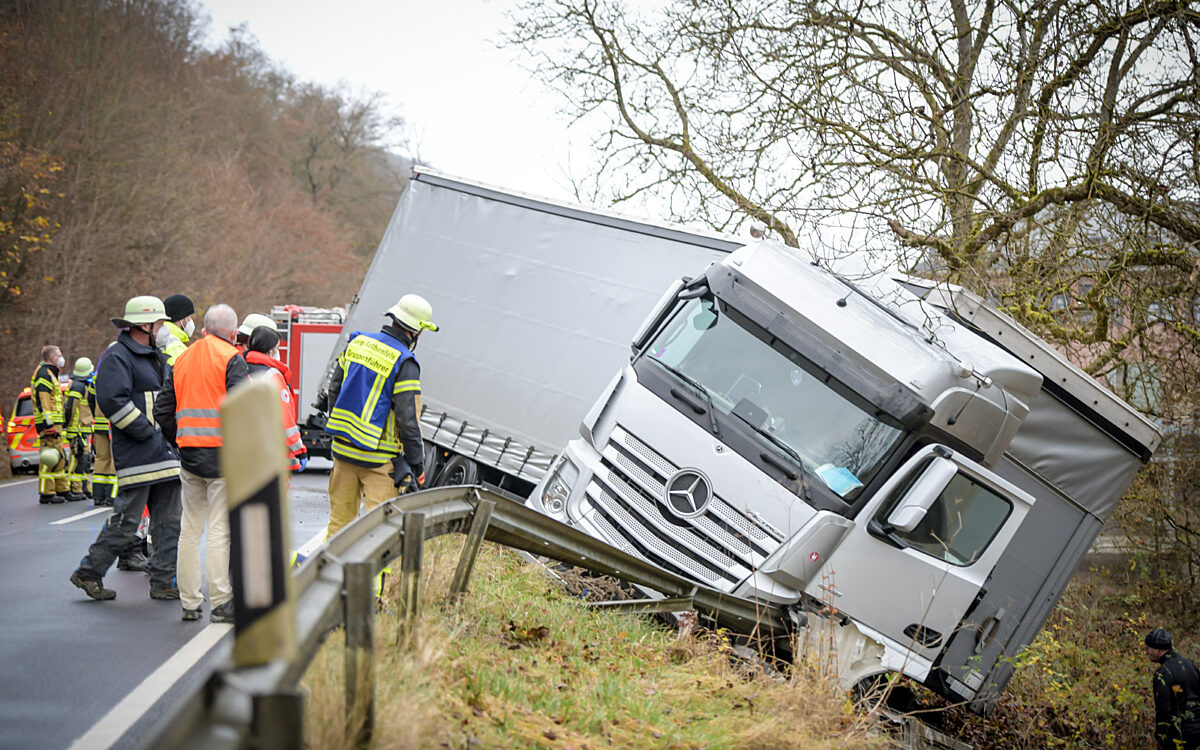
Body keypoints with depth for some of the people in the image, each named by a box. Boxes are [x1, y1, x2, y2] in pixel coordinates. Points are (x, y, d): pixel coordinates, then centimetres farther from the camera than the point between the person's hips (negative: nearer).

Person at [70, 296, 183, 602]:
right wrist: (145, 430, -19)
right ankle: (88, 573, 7)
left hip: (165, 452, 9)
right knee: (126, 519, -7)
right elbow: (111, 399, -23)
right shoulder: (118, 356, -9)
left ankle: (163, 582, 12)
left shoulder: (156, 356, 21)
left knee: (169, 521, 7)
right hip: (137, 456, -9)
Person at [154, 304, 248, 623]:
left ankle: (190, 602, 16)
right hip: (221, 453, -6)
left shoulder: (182, 360, 15)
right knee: (220, 530, -4)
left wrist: (181, 440, 18)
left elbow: (162, 410, 15)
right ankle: (220, 602, -4)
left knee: (190, 529, 12)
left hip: (189, 453, 6)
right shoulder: (231, 359, -6)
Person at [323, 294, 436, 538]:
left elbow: (334, 392, 13)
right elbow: (408, 419, -17)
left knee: (340, 519, 16)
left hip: (343, 448, 6)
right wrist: (417, 463, -8)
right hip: (379, 458, -6)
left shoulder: (356, 343, 5)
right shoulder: (404, 363, -15)